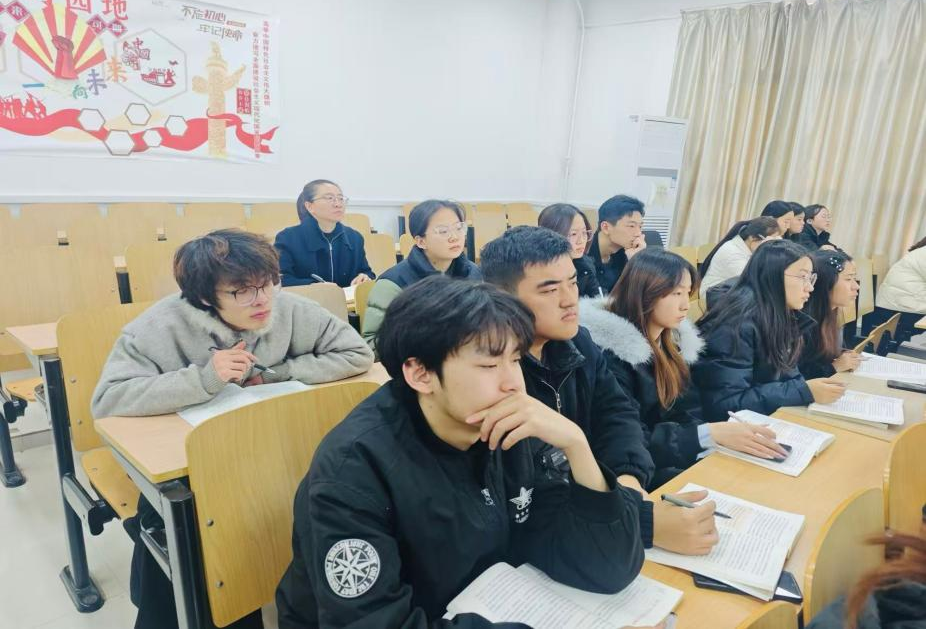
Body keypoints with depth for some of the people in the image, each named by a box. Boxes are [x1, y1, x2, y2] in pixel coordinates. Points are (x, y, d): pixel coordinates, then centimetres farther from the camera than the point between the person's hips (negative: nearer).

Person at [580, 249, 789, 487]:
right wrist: (711, 434, -28)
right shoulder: (609, 353, -21)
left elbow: (688, 412, 2)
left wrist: (723, 435, -18)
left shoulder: (673, 340, 5)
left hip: (676, 460, 7)